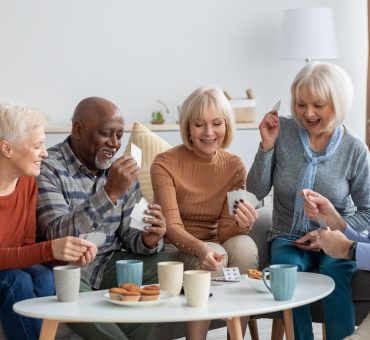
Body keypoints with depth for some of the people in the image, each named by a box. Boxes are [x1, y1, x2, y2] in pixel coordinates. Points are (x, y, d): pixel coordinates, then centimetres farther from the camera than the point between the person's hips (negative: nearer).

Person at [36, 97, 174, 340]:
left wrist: (148, 240, -17)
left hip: (111, 264, 6)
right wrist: (110, 192, -33)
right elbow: (57, 235, -25)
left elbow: (128, 233, 7)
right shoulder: (48, 168, -13)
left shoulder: (123, 170, 8)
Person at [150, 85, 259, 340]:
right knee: (214, 256, -33)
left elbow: (225, 231, -7)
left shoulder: (234, 166, -2)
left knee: (245, 245, -29)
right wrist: (201, 249, -42)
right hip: (175, 250, -3)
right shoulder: (165, 164, -12)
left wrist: (242, 225, -32)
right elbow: (172, 226, -20)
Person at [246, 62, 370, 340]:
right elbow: (257, 191, -3)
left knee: (333, 271, -34)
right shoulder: (282, 131, -4)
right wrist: (267, 145, -14)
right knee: (286, 267, -32)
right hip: (288, 237, 1)